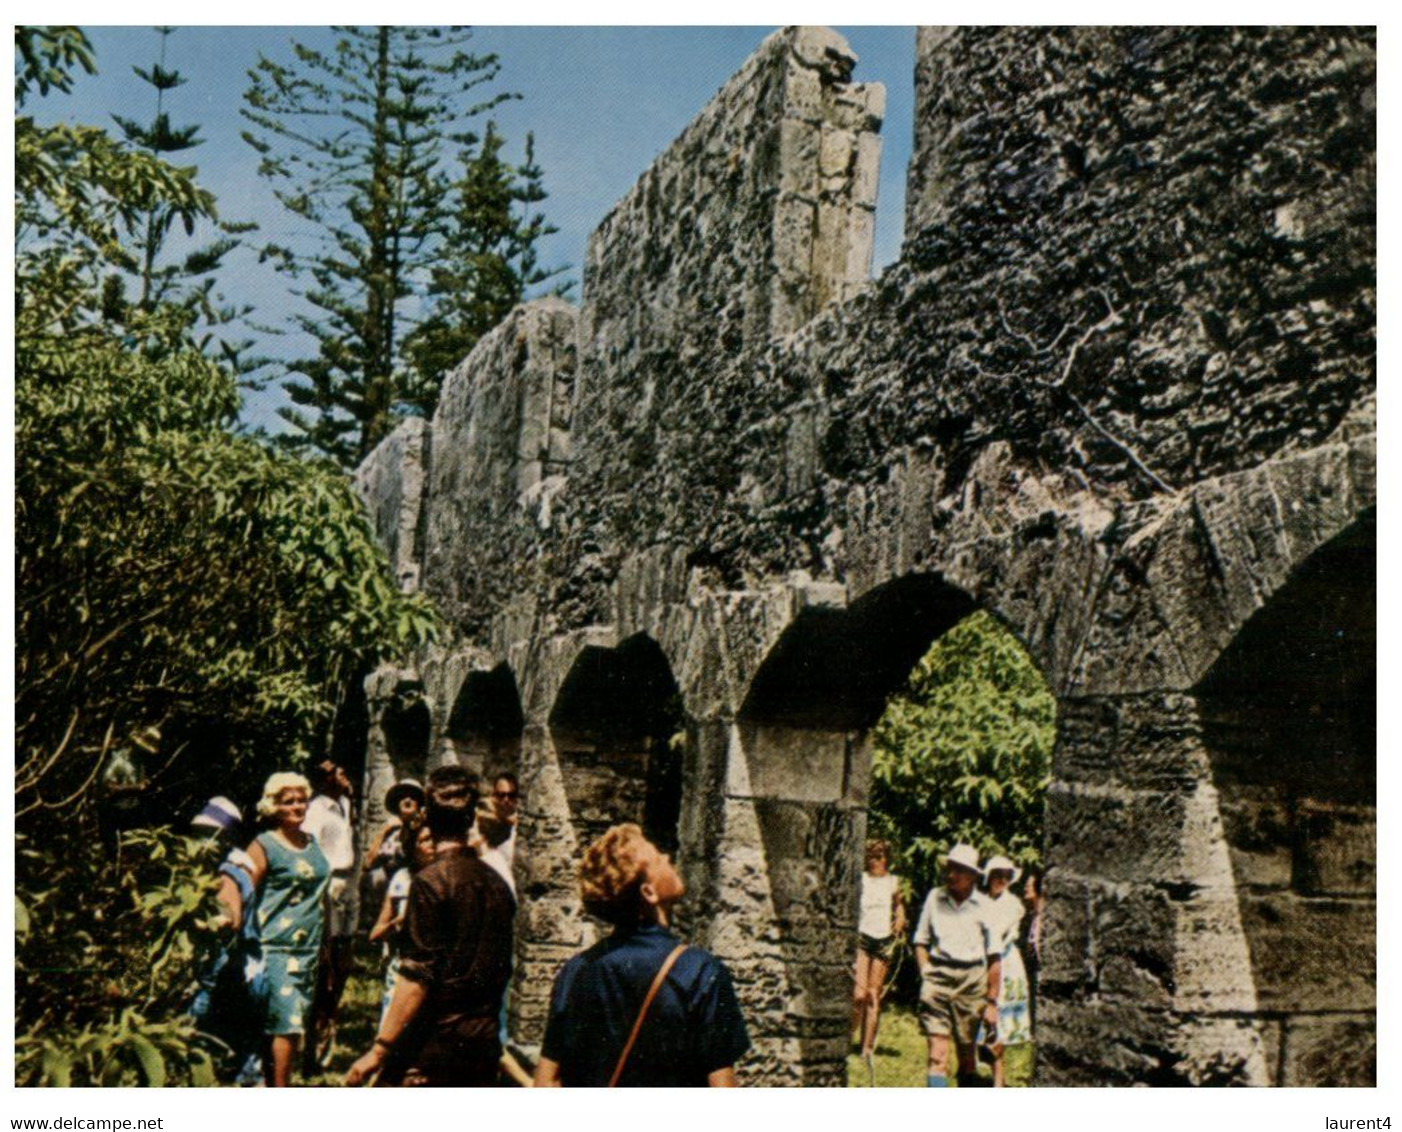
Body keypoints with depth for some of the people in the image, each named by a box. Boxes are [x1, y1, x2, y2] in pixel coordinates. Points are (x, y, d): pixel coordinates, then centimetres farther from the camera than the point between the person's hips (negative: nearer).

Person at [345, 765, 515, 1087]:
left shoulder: (431, 881, -12)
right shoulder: (497, 883, 8)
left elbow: (417, 977, -16)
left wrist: (380, 1049, -12)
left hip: (434, 1040, -7)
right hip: (484, 1045, 7)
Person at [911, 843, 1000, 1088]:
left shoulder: (983, 906, 0)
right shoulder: (934, 897, 4)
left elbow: (994, 958, 5)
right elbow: (921, 941, 15)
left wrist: (991, 1001, 5)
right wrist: (925, 974, 3)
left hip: (972, 980, 0)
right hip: (937, 978, 0)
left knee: (967, 1053, 10)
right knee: (937, 1054, -10)